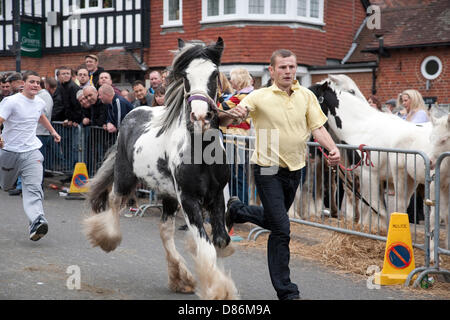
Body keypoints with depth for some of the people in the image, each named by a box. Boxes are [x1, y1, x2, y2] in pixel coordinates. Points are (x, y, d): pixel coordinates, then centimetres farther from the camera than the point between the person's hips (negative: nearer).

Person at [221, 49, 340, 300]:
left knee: (273, 220, 22)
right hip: (268, 169, -5)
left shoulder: (306, 96, 2)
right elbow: (224, 121, -16)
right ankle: (286, 291, 3)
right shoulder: (260, 96, -10)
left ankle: (236, 210, 51)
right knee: (281, 229, -8)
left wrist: (333, 148, -17)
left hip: (295, 169, 5)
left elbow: (318, 127, 1)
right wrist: (234, 115, -40)